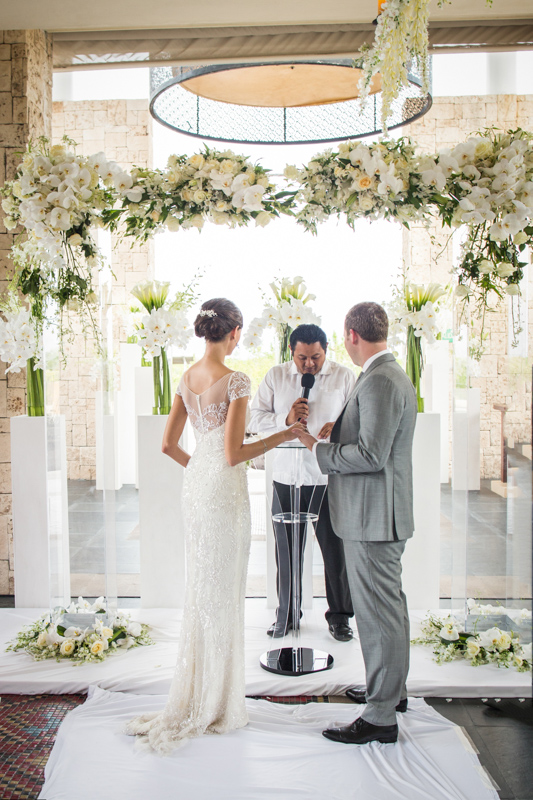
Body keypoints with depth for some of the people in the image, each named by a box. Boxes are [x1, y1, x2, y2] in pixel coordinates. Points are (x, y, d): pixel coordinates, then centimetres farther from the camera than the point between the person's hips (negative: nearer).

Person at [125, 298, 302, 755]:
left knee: (202, 587, 18)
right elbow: (233, 453, -20)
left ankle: (198, 695, 31)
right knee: (224, 591, 4)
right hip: (226, 490, -7)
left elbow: (169, 444, 8)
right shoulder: (236, 381, -17)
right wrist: (281, 436, -10)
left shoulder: (186, 379, 5)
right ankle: (218, 703, 18)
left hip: (196, 486, 8)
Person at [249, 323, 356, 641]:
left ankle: (339, 615, 22)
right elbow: (255, 418, 5)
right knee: (287, 549, 9)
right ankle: (287, 613, 26)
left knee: (336, 548, 4)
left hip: (331, 478, -1)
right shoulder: (276, 376, 7)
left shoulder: (344, 376, 4)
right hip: (287, 477, 1)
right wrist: (286, 419, -13)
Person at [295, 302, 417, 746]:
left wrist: (320, 448, -14)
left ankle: (381, 716, 9)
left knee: (379, 614, -2)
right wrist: (341, 431, 19)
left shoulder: (379, 382, -20)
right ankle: (393, 689, 37)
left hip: (374, 518, -11)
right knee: (391, 607, 21)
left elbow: (371, 455, -26)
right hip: (383, 515, 11)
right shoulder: (395, 376, 13)